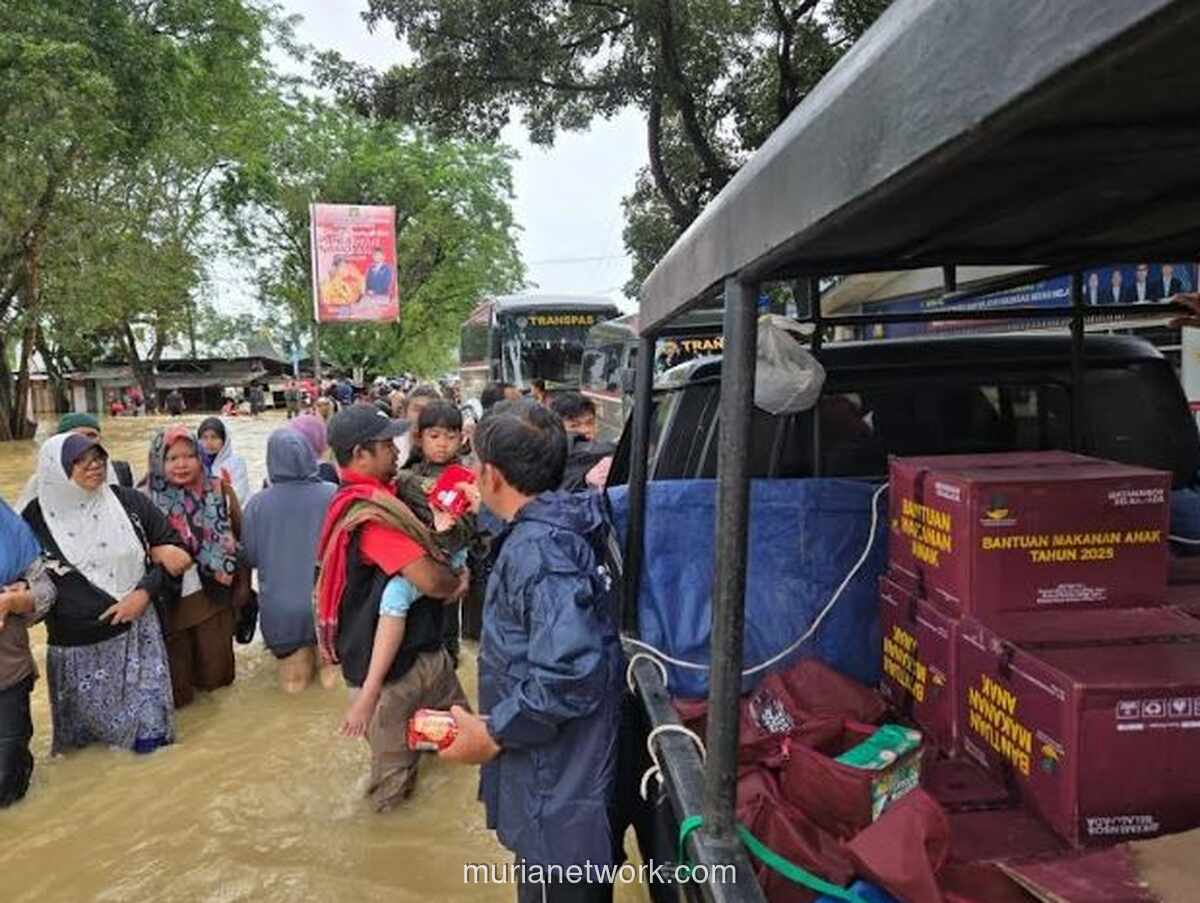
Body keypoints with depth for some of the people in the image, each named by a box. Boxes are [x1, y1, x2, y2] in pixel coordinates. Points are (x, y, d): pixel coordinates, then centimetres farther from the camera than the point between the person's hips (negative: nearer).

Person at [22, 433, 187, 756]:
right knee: (84, 749, 14)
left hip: (137, 638, 0)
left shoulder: (130, 502, -2)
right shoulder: (36, 518, -2)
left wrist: (146, 592, -8)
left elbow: (176, 549, 4)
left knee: (150, 742, 3)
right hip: (76, 649, 1)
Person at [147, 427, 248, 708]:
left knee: (214, 673, 12)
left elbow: (240, 540, 2)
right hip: (170, 600, -1)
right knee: (175, 676, 10)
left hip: (214, 596, 1)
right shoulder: (147, 500, -9)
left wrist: (242, 585, -1)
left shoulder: (220, 492, -4)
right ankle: (178, 694, 42)